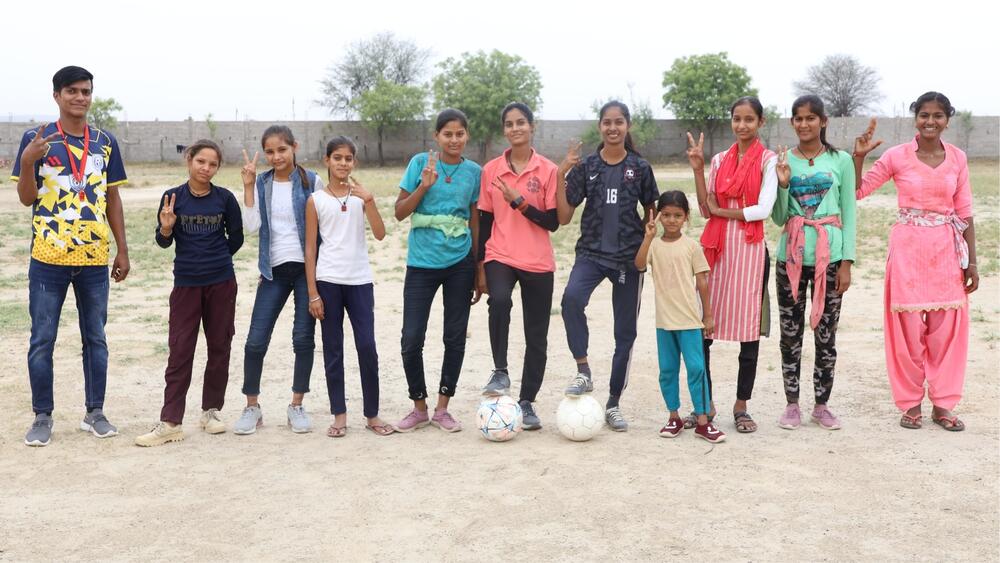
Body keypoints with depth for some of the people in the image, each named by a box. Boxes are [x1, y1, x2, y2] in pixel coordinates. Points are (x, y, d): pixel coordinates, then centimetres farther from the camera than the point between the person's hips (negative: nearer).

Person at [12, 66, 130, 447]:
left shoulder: (105, 143, 7)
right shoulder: (36, 139, -2)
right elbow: (27, 198, -3)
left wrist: (122, 249, 8)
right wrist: (27, 162, -21)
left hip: (94, 258, 3)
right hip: (48, 257, -3)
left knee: (95, 337, 9)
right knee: (42, 340, 3)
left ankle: (95, 412, 20)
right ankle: (42, 417, 14)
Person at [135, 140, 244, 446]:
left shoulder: (225, 198, -2)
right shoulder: (173, 197, -3)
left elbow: (236, 238, 8)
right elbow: (163, 242, 1)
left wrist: (216, 259, 10)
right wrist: (166, 227, -18)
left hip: (221, 283, 1)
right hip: (186, 283, -1)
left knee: (219, 347, 8)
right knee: (180, 351, -3)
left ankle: (211, 410, 22)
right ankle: (170, 422, -1)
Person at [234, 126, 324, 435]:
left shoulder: (312, 181, -1)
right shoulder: (261, 184, 6)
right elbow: (252, 225, -5)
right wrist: (248, 186, -9)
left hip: (307, 267, -2)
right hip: (275, 270, 2)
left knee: (304, 338, 2)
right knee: (256, 340, -3)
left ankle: (296, 406, 14)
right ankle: (252, 407, 11)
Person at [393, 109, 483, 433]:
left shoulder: (474, 172, 4)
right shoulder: (420, 163, -1)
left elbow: (475, 223, 9)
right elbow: (399, 212, -1)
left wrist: (479, 272, 8)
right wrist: (425, 185, -16)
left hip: (460, 263, 2)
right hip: (422, 263, -2)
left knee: (455, 338, 5)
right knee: (411, 340, -4)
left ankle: (442, 409, 18)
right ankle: (419, 408, 15)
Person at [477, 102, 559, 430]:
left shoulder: (548, 170, -1)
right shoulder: (491, 170, 5)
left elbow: (553, 222, -5)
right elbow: (484, 221, 8)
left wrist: (519, 202, -18)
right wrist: (481, 267, 6)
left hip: (538, 263, 0)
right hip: (500, 257, 0)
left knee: (536, 337, 5)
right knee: (499, 300, -33)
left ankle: (526, 403, 19)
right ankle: (500, 372, -16)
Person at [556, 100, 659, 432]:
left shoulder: (640, 167, 2)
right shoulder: (585, 167, 2)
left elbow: (651, 211, 14)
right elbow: (563, 217, 0)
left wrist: (646, 237, -3)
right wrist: (561, 175, -10)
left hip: (629, 256, 1)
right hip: (592, 252, -1)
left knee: (625, 332, 4)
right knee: (571, 297, -32)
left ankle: (613, 404, 17)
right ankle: (584, 372, -20)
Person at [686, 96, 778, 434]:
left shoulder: (768, 160, 0)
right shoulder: (720, 160, 12)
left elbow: (763, 209, -10)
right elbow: (706, 209, 7)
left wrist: (720, 211, -3)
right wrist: (697, 169, 0)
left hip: (749, 248, -3)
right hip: (716, 247, 4)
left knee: (749, 328, 3)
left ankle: (741, 406, 15)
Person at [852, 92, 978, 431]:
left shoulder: (957, 158, 4)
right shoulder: (897, 156, -3)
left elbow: (964, 213, 7)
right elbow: (858, 191, -2)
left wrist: (971, 260, 4)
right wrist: (858, 156, -16)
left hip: (946, 250, 2)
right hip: (908, 248, -2)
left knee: (947, 327, 5)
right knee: (907, 326, 3)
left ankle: (942, 403, 18)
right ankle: (910, 402, 16)